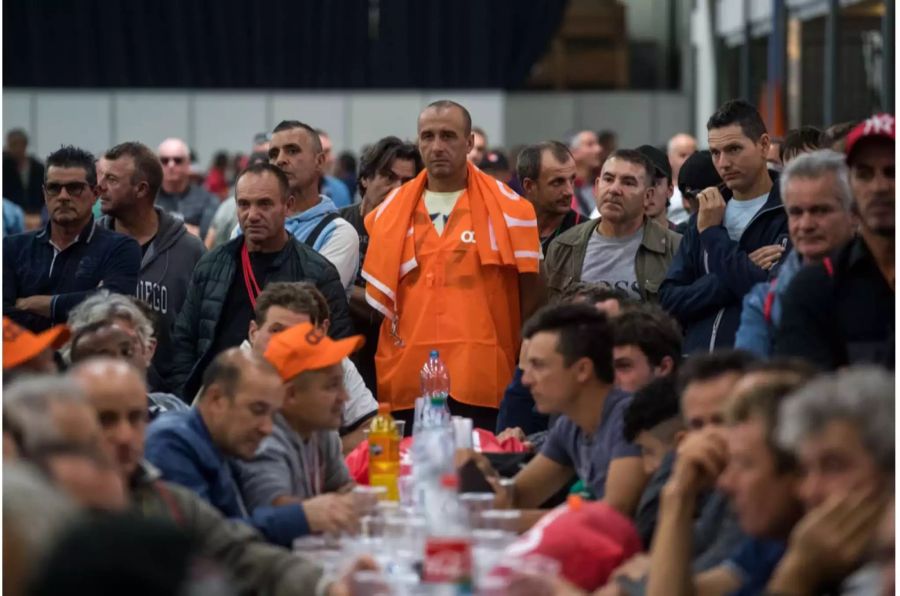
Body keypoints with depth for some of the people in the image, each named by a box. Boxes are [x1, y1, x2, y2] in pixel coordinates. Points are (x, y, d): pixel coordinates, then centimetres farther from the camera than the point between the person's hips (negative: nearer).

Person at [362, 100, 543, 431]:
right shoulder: (389, 213, 12)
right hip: (405, 383, 2)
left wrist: (524, 372, 0)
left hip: (482, 383, -2)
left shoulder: (507, 208, 4)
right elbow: (375, 298, 19)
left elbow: (531, 293, 4)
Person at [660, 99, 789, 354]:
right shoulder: (702, 218, 16)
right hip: (696, 361, 5)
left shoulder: (790, 215, -3)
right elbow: (669, 301, 7)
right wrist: (744, 270, -8)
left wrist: (713, 233, -3)